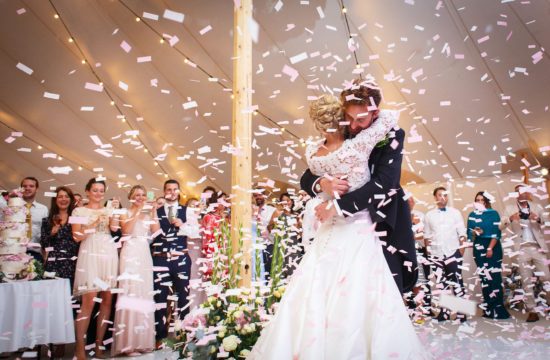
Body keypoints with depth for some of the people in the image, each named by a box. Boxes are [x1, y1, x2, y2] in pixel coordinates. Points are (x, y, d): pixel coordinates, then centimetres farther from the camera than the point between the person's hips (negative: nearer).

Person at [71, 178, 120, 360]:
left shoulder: (108, 210, 16)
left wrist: (116, 210, -13)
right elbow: (77, 236, -2)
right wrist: (95, 222, -10)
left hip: (109, 254, 4)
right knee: (89, 301, -12)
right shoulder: (79, 211, 7)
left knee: (107, 299, 3)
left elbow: (115, 228, -2)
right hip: (90, 254, -4)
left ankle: (99, 344, 12)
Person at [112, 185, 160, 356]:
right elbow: (126, 229, -15)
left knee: (144, 293, 6)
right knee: (130, 292, -8)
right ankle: (129, 342, -5)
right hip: (130, 254, -5)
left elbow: (156, 231, 2)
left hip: (145, 255, 5)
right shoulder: (126, 213, 4)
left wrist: (153, 212, -1)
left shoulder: (148, 214, 15)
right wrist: (137, 212, -12)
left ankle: (143, 340, 14)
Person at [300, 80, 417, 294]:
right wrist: (322, 184, -21)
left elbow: (383, 184, -21)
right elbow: (306, 178, 4)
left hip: (384, 225, -3)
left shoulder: (391, 137, -9)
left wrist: (337, 205, -26)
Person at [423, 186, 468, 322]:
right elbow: (427, 235, 10)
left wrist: (462, 246, -7)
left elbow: (461, 232, 3)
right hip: (436, 253, 2)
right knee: (441, 284, 8)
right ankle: (444, 312, 15)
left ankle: (461, 312, 8)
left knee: (456, 282, 1)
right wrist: (427, 249, 2)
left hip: (452, 251, -2)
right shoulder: (429, 215, 7)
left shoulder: (455, 212, 4)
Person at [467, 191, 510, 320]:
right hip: (478, 247, 3)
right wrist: (474, 232, -12)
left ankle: (498, 308, -2)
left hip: (493, 247, -3)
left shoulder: (493, 214, 1)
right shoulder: (472, 215, 10)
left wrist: (490, 248, -13)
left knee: (495, 276, -7)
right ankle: (489, 308, 10)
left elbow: (496, 232, -5)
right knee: (484, 277, 4)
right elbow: (469, 232, 11)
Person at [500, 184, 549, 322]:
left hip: (538, 247, 1)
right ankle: (532, 311, 4)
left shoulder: (537, 207, 11)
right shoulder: (510, 209, 7)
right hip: (522, 248, -1)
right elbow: (501, 226, -4)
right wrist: (510, 219, -24)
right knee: (527, 280, 1)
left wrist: (538, 219, -23)